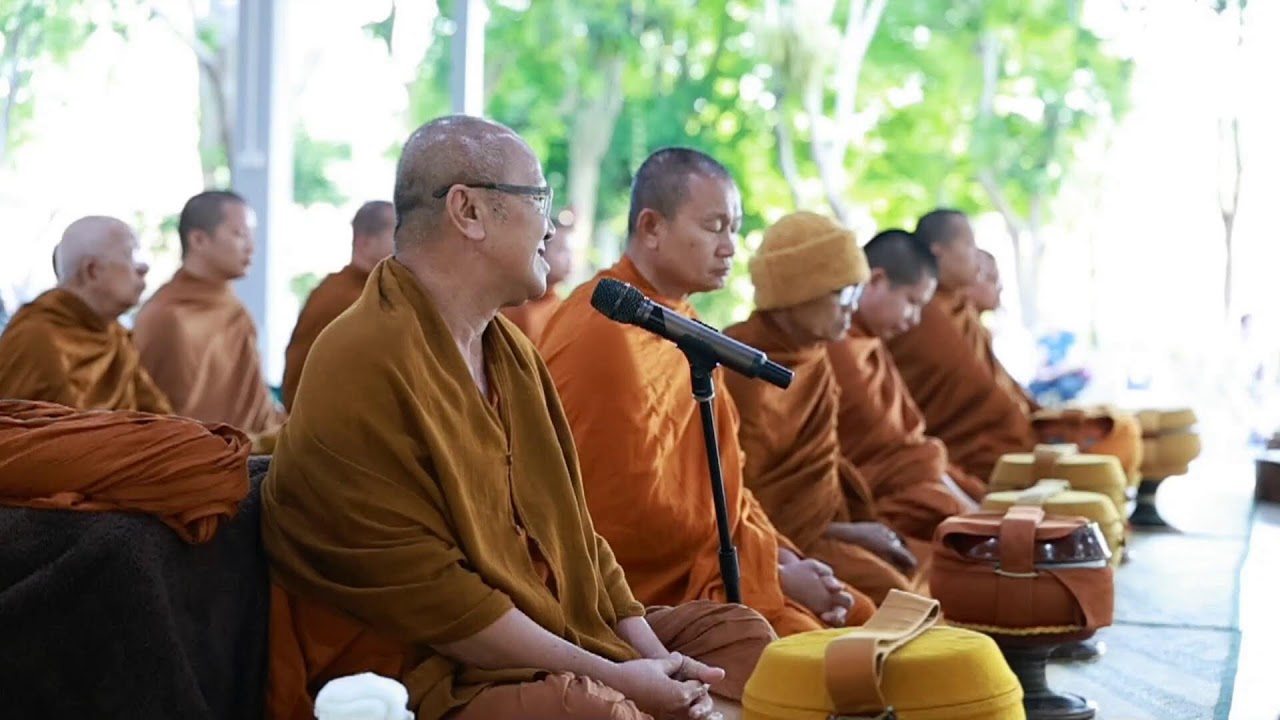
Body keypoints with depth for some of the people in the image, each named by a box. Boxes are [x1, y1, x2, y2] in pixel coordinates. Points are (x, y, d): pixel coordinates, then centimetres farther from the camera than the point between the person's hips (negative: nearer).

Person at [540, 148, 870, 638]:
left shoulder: (681, 326, 14)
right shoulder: (613, 339, -18)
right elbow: (639, 515, -20)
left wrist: (782, 556, 0)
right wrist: (775, 572, -13)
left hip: (705, 559, 10)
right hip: (651, 586, -10)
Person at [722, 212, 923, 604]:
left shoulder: (812, 357, 8)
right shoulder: (746, 373, -18)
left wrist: (867, 522, 2)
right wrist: (840, 532, -14)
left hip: (828, 524, 9)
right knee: (892, 593, -23)